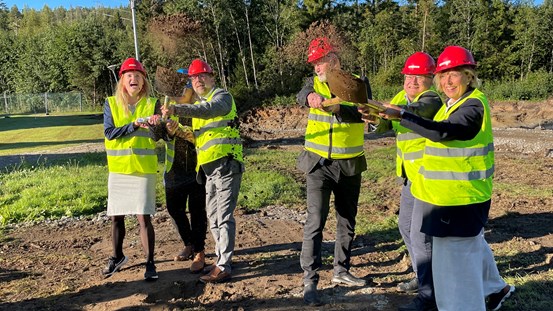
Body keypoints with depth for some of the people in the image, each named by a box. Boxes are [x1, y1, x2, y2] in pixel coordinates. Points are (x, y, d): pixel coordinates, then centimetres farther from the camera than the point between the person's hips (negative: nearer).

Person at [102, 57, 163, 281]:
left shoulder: (152, 104, 0)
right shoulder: (111, 104, 3)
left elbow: (156, 137, -8)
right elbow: (109, 133, -8)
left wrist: (155, 125, -29)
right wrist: (134, 124, -19)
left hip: (144, 168, -2)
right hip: (118, 168, 2)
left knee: (143, 218, -4)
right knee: (116, 217, 12)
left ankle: (150, 263, 8)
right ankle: (117, 257, 33)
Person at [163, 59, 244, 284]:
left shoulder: (222, 96, -4)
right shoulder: (198, 104, 22)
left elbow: (208, 110, -27)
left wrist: (177, 109, -36)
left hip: (225, 164, -9)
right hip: (208, 168, 9)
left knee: (224, 217, -8)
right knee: (213, 217, 14)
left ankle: (223, 267, -3)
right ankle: (221, 259, 26)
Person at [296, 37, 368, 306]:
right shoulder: (314, 82, 1)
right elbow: (301, 96, -22)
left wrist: (337, 108, -35)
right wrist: (311, 97, -45)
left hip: (350, 164, 2)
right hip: (319, 163, -2)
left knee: (347, 221, 14)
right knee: (315, 222, -7)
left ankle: (341, 271, 31)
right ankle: (310, 281, 2)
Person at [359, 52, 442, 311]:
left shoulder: (431, 100, -15)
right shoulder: (401, 97, 9)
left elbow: (413, 111, -37)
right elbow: (386, 124, -1)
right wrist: (378, 118, -24)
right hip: (410, 176, 9)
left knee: (421, 234, -7)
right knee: (406, 226, 19)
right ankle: (424, 277, 38)